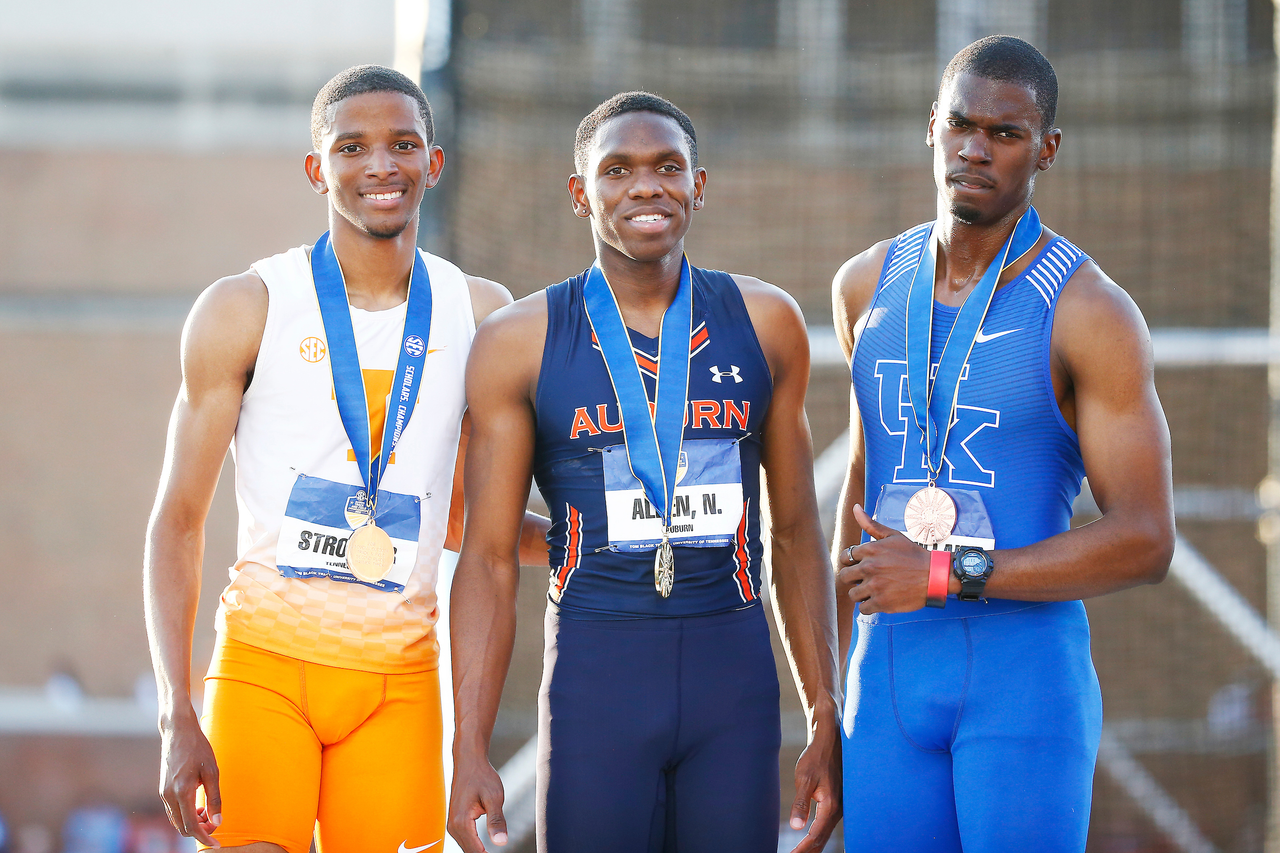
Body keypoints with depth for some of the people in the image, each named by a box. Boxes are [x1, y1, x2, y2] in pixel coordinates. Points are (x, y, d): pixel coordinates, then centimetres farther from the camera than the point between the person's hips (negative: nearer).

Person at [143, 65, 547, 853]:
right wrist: (178, 720, -10)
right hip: (265, 664, -3)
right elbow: (179, 521, -1)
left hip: (400, 680, 3)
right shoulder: (247, 310, -1)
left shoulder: (480, 316, 8)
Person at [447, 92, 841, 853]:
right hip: (596, 674, -2)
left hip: (734, 673, 2)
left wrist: (827, 722, 7)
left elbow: (797, 534, 12)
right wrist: (471, 752, -7)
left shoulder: (765, 323, 7)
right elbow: (490, 560, 1)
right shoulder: (520, 343, 1)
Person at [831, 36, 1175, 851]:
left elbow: (1146, 543, -13)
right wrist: (826, 683, 20)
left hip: (1029, 681, -5)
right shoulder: (870, 287, 8)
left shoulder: (1092, 313, -10)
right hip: (892, 677, 5)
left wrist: (945, 574, -18)